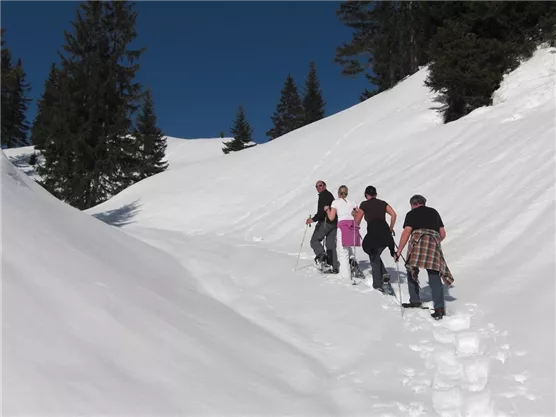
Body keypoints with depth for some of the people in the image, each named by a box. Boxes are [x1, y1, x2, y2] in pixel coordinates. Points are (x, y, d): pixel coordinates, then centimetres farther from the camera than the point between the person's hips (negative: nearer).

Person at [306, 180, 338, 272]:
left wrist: (314, 219, -22)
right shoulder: (330, 195, 22)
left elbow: (322, 210, -19)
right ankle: (334, 267, 6)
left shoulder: (323, 195, -8)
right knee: (331, 245, 9)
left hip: (325, 222, -9)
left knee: (314, 240, -2)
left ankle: (321, 254, -24)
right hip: (333, 223, 9)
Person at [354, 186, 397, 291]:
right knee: (376, 255, 24)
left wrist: (356, 213, 32)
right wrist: (390, 229, 16)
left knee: (374, 259, 9)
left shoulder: (364, 204, 6)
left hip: (373, 234, -4)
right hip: (385, 233, 4)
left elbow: (357, 221, 11)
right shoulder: (383, 203, 16)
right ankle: (384, 274, 4)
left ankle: (378, 285, 6)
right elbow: (394, 215, 6)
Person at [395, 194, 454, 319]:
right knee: (435, 276, 0)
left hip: (418, 242, -3)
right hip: (434, 244, 3)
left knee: (412, 271, 12)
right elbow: (443, 234, 24)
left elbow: (406, 233, -1)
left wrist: (399, 251, 0)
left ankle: (415, 301, 7)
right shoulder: (434, 212, 25)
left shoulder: (411, 214, 13)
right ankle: (439, 308, -10)